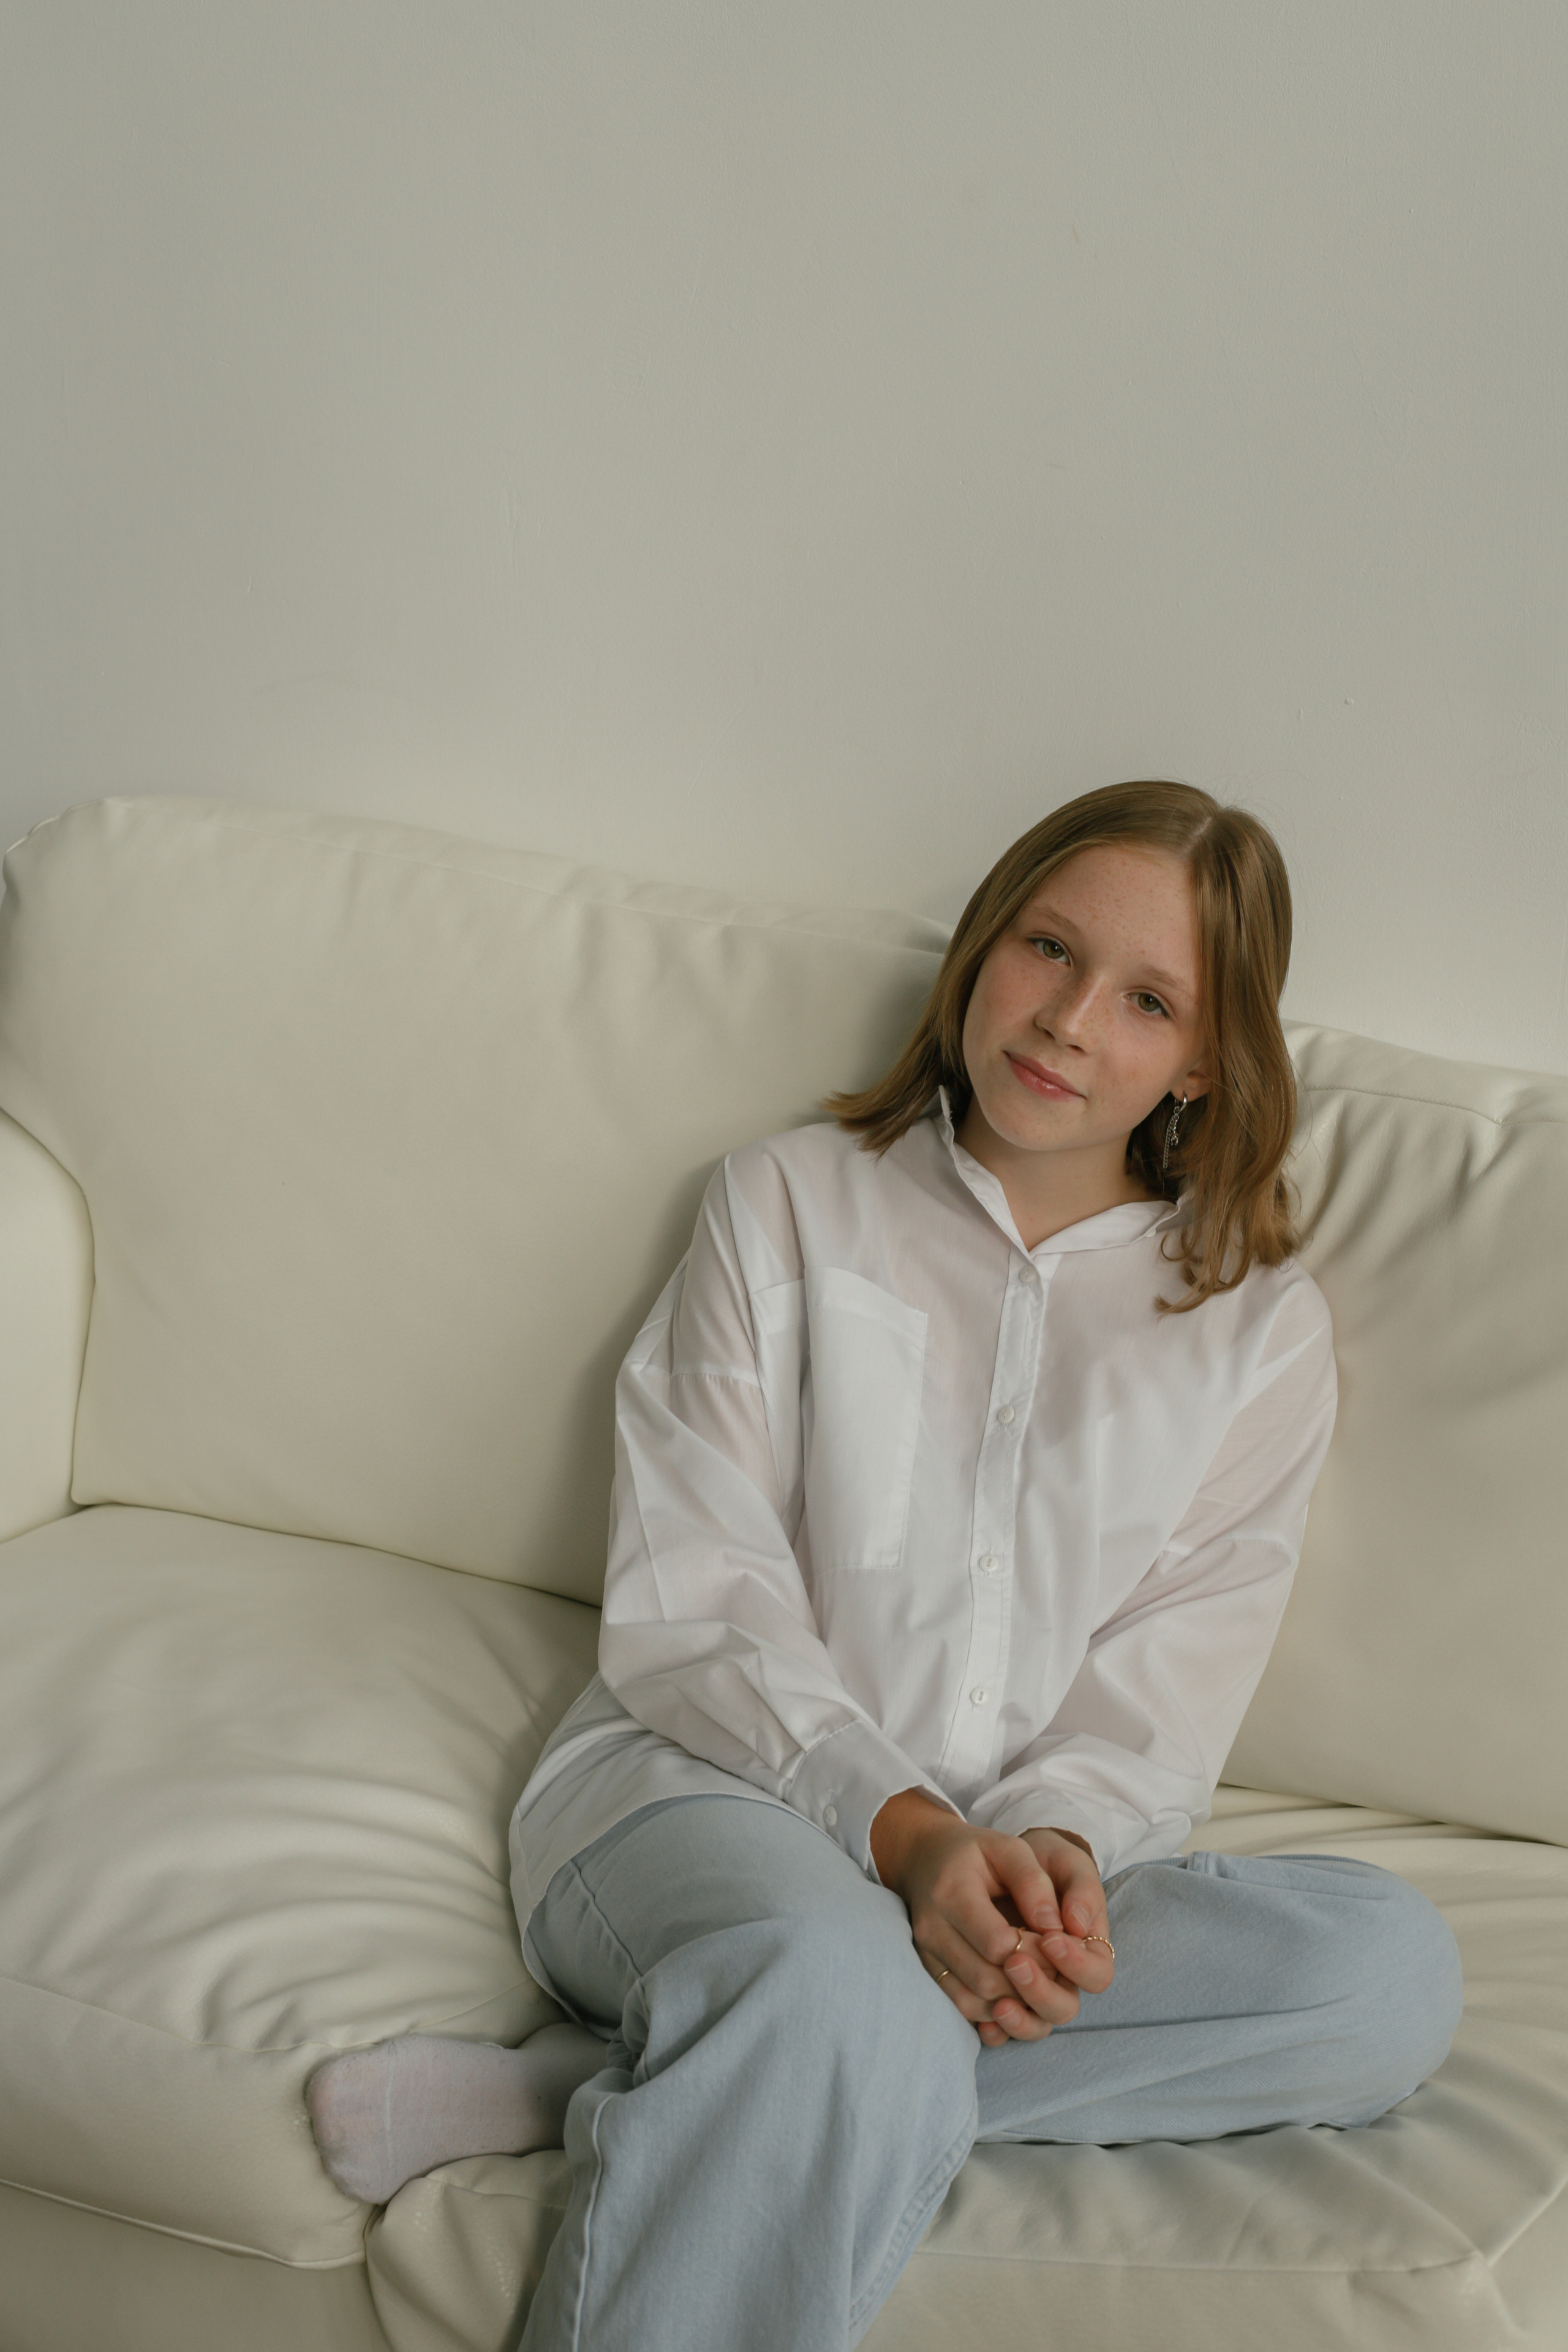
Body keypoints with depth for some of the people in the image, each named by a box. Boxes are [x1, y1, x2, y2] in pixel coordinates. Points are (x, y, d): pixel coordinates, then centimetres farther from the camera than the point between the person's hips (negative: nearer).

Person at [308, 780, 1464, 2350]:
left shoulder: (1259, 1328, 12)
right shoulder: (791, 1202, 8)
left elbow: (1165, 1704, 5)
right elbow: (689, 1603, -1)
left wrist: (1053, 1845, -19)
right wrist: (900, 1828, -18)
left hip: (1023, 1856, 4)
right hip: (703, 1781, -3)